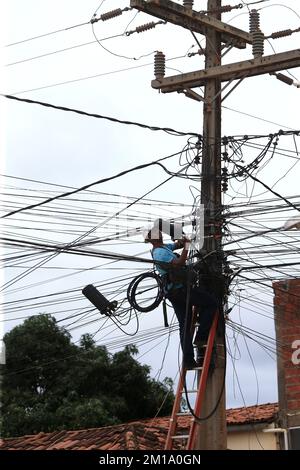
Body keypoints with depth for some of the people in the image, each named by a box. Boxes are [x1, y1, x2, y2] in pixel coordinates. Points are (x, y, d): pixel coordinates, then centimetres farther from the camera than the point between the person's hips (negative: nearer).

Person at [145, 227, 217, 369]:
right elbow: (178, 263, -26)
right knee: (211, 303, -3)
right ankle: (200, 338, -8)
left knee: (185, 326, 8)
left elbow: (176, 245, 26)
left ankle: (188, 361, 4)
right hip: (180, 287, -10)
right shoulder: (161, 252, -15)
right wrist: (186, 247, -18)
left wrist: (182, 241, 3)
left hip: (172, 292, 10)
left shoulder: (161, 248, 16)